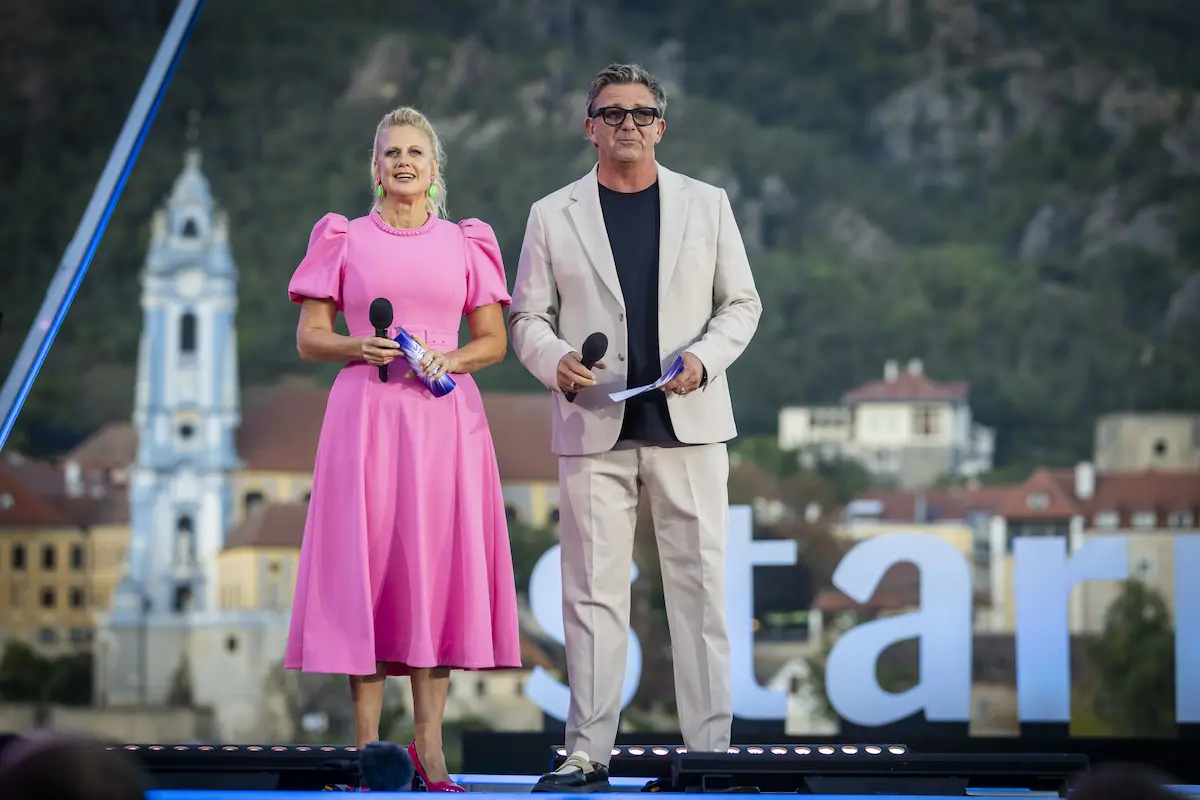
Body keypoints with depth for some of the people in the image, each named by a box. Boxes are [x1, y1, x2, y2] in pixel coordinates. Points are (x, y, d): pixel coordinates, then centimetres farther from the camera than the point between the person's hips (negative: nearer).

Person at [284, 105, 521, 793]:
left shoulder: (465, 244, 12)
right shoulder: (344, 241, 9)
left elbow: (495, 341, 13)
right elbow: (309, 339, 7)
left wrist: (450, 360, -6)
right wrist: (360, 348, -12)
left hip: (445, 418, 1)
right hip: (366, 415, -1)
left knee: (438, 567, -3)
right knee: (366, 567, -6)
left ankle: (429, 751, 0)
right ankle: (367, 748, -4)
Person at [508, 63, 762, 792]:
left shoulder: (707, 205, 9)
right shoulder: (553, 216, 8)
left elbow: (741, 303, 10)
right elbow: (528, 315, 8)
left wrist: (706, 356, -9)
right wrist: (554, 360, -14)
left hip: (689, 425, 0)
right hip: (594, 430, 0)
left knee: (700, 587, 0)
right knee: (593, 593, 0)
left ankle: (710, 746, 5)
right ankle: (589, 752, 4)